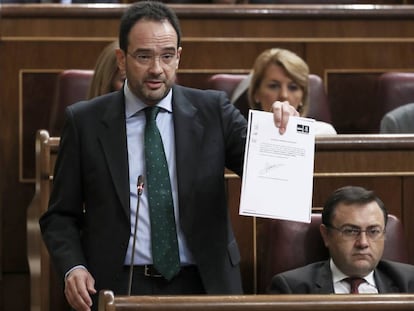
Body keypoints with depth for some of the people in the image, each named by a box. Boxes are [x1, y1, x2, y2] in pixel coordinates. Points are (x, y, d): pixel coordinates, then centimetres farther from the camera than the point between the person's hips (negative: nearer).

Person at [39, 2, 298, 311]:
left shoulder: (213, 111, 6)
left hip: (202, 285, 1)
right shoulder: (85, 122, 4)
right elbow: (60, 215, 7)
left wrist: (281, 130, -21)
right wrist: (72, 268, -10)